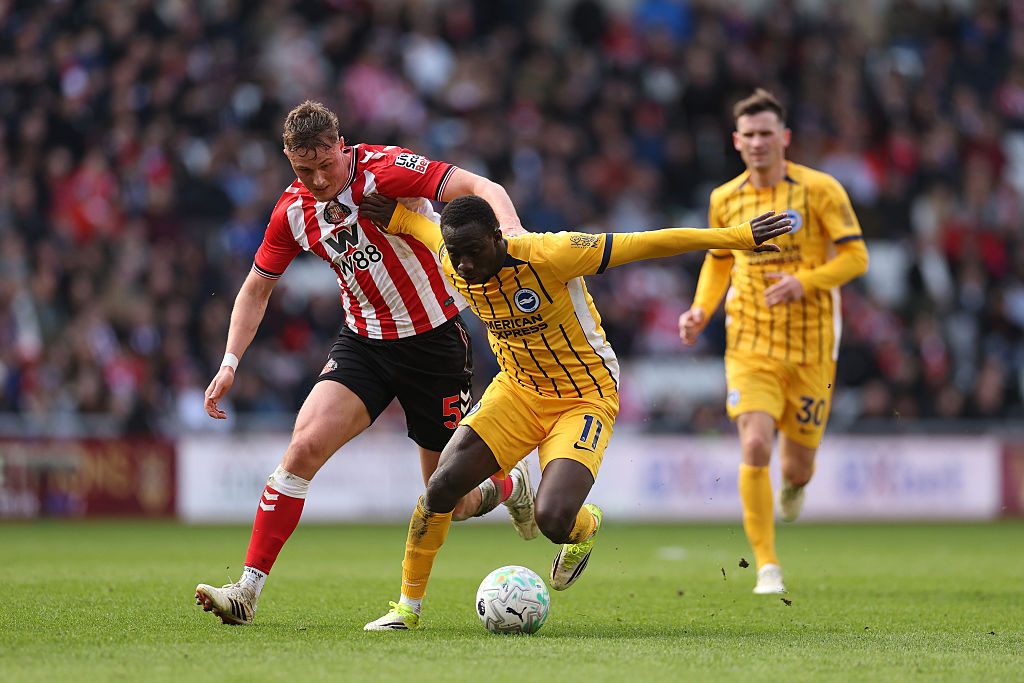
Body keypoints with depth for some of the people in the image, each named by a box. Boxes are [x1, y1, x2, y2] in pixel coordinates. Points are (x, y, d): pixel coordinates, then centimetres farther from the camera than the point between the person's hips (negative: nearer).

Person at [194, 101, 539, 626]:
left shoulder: (384, 168, -20)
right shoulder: (293, 212, -4)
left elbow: (479, 187, -28)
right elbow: (256, 288, 10)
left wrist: (511, 231, -49)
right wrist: (230, 363, -2)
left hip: (435, 338, -4)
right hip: (364, 341, 4)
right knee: (305, 444, -20)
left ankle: (508, 487, 42)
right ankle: (248, 590, -18)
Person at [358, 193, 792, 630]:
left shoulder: (548, 256, -29)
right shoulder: (454, 266, -11)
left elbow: (644, 245, -25)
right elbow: (426, 229, 17)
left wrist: (738, 237, -25)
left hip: (585, 399, -5)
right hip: (515, 391, 5)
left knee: (553, 521, -24)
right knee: (442, 486, -12)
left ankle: (587, 525, 17)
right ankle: (408, 606, 7)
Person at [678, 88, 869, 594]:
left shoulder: (819, 190, -6)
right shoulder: (725, 200, 4)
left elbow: (855, 256, -6)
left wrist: (804, 282, -22)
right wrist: (701, 310, 3)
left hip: (810, 348, -1)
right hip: (749, 345, 1)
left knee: (797, 466, 7)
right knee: (755, 447, -19)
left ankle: (795, 483, 49)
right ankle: (767, 566, -8)